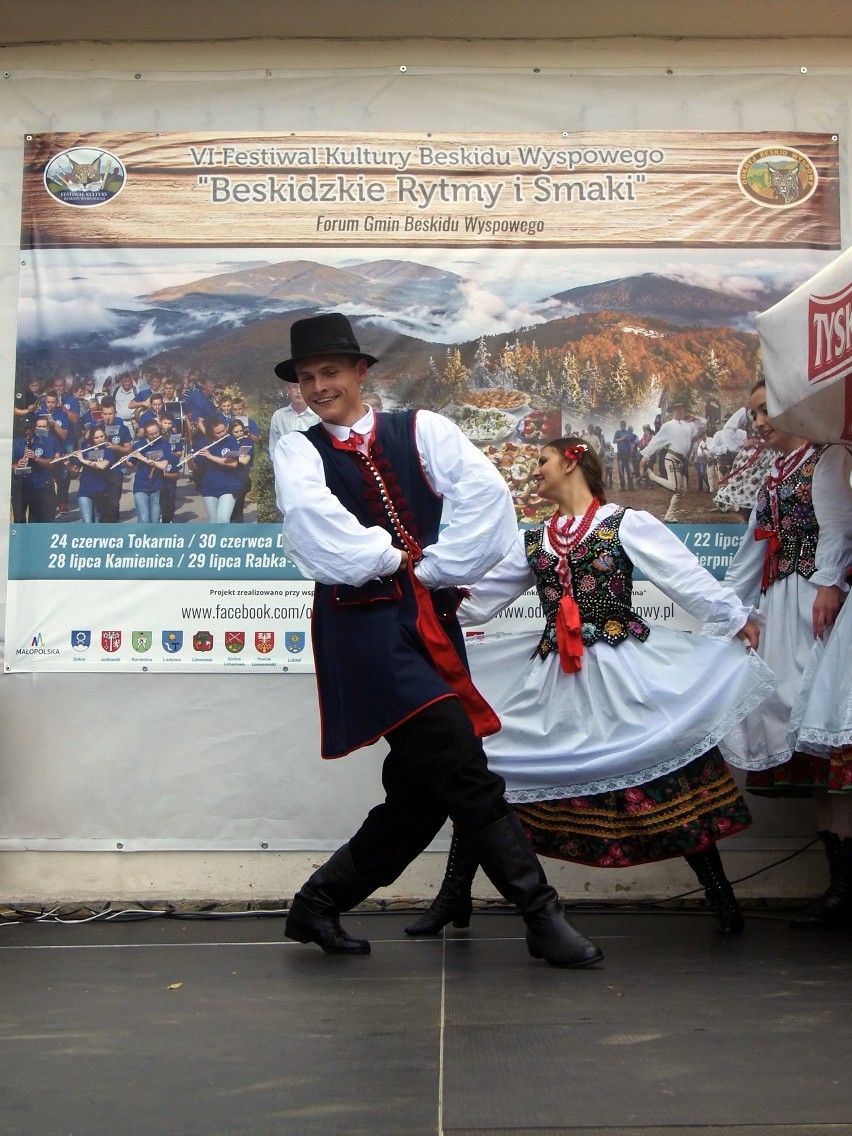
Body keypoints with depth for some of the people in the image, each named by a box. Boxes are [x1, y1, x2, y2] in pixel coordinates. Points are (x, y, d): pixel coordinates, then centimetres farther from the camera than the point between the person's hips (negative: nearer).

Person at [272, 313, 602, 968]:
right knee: (465, 773, -14)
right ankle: (542, 913, -5)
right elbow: (309, 512, -14)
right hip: (364, 627, -4)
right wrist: (390, 556, -11)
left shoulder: (420, 430, 10)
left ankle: (319, 904, 26)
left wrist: (436, 569, -8)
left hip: (431, 622, 4)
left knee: (421, 791, 8)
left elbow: (486, 492, -5)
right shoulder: (299, 450, 8)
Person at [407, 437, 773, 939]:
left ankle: (723, 898, 8)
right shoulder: (532, 541, 17)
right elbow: (477, 600, 19)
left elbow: (689, 579, -5)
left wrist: (740, 621, -12)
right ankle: (454, 896, 13)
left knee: (673, 779, -8)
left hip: (624, 669, -5)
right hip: (550, 676, 5)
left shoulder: (628, 524, 1)